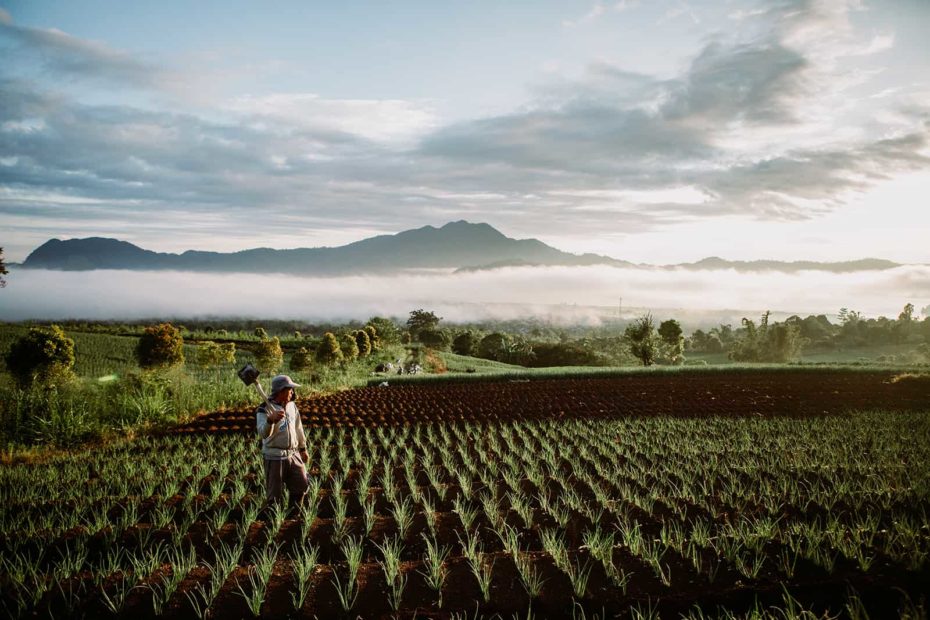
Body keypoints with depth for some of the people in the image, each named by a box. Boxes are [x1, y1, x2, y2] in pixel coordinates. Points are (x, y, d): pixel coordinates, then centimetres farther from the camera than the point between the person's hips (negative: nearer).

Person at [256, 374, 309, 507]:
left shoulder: (291, 405, 5)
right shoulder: (265, 409, -16)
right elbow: (263, 433, -32)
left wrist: (303, 448, 24)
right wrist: (271, 420, -52)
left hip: (293, 455, 6)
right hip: (274, 457, -6)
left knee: (301, 486, 14)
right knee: (274, 493, 3)